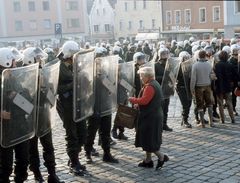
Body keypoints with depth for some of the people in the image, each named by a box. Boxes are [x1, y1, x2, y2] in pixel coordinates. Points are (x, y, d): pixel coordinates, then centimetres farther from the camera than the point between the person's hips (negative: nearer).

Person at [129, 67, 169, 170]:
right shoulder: (155, 84, 13)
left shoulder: (150, 87, -20)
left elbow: (144, 100, -26)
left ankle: (161, 157, 4)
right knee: (147, 139, 16)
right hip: (151, 116, 11)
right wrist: (138, 104, 13)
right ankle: (148, 160, 23)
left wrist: (133, 100, -12)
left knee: (149, 140, -3)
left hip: (150, 118, -11)